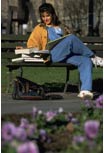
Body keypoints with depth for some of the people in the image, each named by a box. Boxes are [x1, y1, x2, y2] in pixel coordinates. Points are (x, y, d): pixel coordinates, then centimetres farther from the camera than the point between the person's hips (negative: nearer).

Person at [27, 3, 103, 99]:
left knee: (86, 61, -28)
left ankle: (85, 90, -43)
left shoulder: (61, 27, 34)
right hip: (52, 55, -4)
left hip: (67, 55, 4)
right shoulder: (39, 29, 24)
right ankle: (93, 58, -19)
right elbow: (31, 44, 15)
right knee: (71, 38, -32)